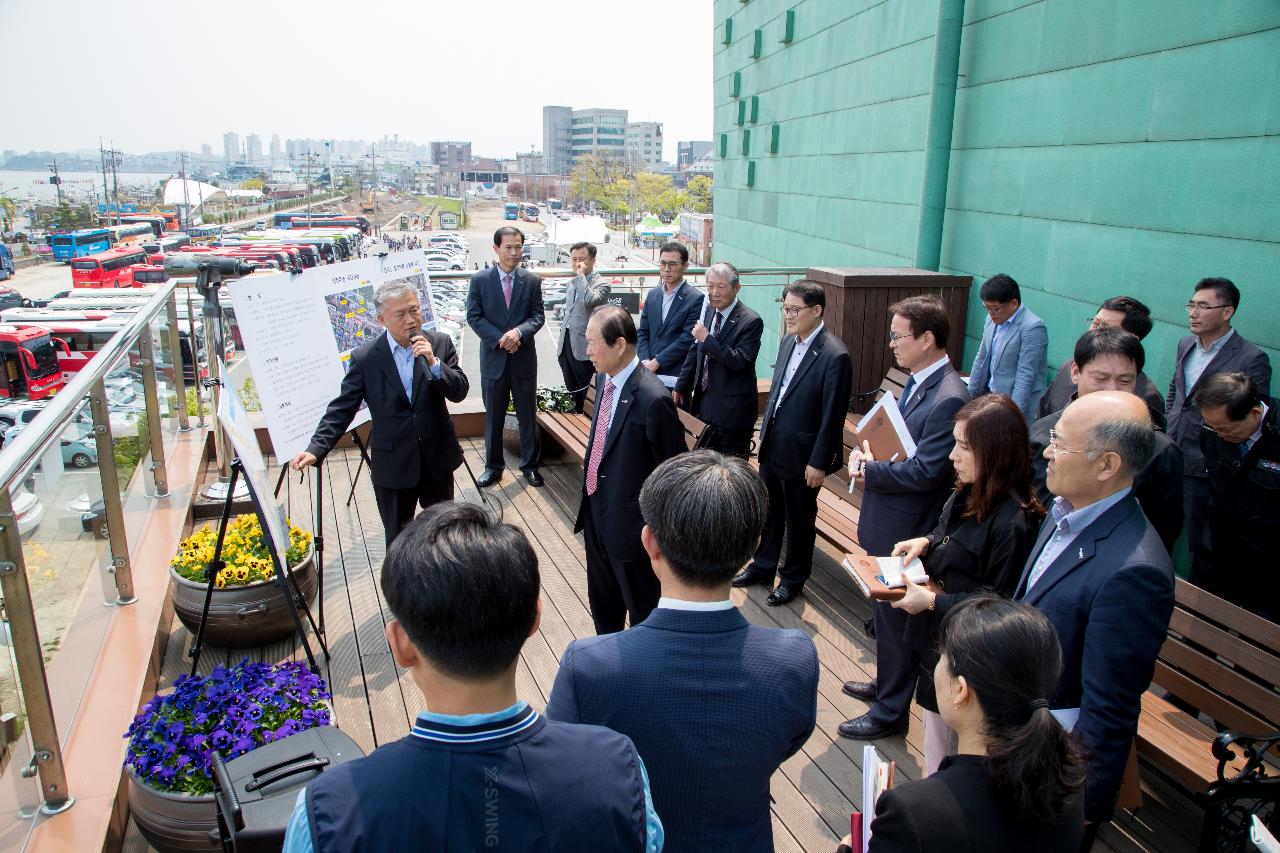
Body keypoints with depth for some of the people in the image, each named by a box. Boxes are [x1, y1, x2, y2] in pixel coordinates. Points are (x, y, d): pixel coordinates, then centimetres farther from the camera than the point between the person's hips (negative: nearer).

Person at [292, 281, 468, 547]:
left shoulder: (440, 343, -4)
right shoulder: (364, 357, -9)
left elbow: (460, 392, -9)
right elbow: (342, 408, -8)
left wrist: (433, 363, -24)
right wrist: (316, 449, -18)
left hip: (438, 459, 2)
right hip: (393, 465, -1)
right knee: (397, 536, 13)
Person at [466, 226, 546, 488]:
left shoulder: (532, 281, 1)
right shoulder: (480, 280, -2)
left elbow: (538, 316, 0)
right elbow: (473, 317, -4)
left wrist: (519, 332, -20)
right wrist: (500, 339, -15)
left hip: (524, 356, 1)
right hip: (493, 357, 0)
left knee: (528, 414, 9)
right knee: (493, 415, 10)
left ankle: (529, 464, 22)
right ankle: (493, 465, 23)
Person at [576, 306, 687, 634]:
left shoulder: (652, 399, -27)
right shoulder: (604, 378, -1)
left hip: (631, 520, -8)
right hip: (596, 510, 8)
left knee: (642, 607, 14)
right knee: (602, 601, 27)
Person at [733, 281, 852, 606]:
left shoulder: (835, 356, -21)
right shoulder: (788, 342, 3)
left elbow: (832, 417, -19)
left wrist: (819, 463, -16)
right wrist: (765, 433, 14)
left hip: (801, 455, -7)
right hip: (772, 447, 7)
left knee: (799, 519, 13)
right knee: (770, 512, 21)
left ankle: (793, 578, 32)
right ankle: (763, 567, 40)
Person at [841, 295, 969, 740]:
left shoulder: (949, 398, -25)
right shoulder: (917, 383, 5)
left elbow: (925, 471, -27)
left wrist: (870, 471, -15)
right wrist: (867, 452, -3)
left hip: (907, 530, -9)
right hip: (889, 522, 9)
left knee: (895, 619, 7)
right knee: (886, 615, 25)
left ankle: (891, 711, 25)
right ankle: (886, 683, 45)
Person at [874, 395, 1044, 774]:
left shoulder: (1014, 522, -28)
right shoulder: (970, 494, -1)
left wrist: (934, 601, -24)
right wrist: (926, 542, -2)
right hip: (936, 637, 8)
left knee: (943, 761, 11)